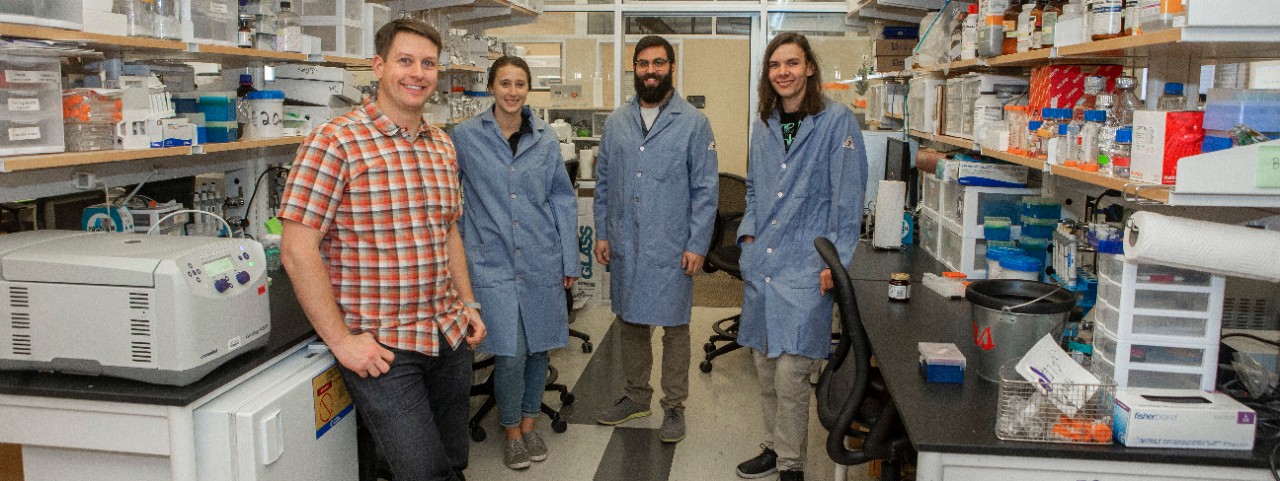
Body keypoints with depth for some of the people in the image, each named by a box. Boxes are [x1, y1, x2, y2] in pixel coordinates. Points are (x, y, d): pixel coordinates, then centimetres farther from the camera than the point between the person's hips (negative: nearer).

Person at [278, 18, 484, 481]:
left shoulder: (442, 146, 9)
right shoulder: (336, 142, -13)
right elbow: (297, 250, -16)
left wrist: (468, 304, 14)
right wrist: (340, 340, -15)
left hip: (450, 336, 7)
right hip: (381, 347, -7)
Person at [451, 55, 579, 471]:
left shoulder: (544, 138, 4)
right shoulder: (465, 137, -1)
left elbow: (563, 200, 8)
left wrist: (570, 261, 6)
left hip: (541, 260, 2)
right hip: (492, 261, -2)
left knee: (537, 348, 10)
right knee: (510, 354, -6)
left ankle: (529, 424, 32)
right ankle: (512, 431, 18)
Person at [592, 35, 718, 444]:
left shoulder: (694, 123, -4)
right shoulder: (616, 122, 8)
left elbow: (704, 189, -5)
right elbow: (604, 182, 12)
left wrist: (697, 245, -10)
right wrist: (602, 233, 6)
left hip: (671, 248, -4)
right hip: (624, 246, 4)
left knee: (674, 327, 6)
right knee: (629, 323, 14)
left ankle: (674, 406, 21)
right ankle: (636, 396, 32)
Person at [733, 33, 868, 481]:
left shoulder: (837, 121, -7)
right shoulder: (764, 125, 11)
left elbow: (848, 197, -9)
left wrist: (834, 262, -13)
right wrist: (749, 235, 8)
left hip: (805, 266, -6)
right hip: (760, 264, 6)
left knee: (791, 374, -5)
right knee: (765, 366, 13)